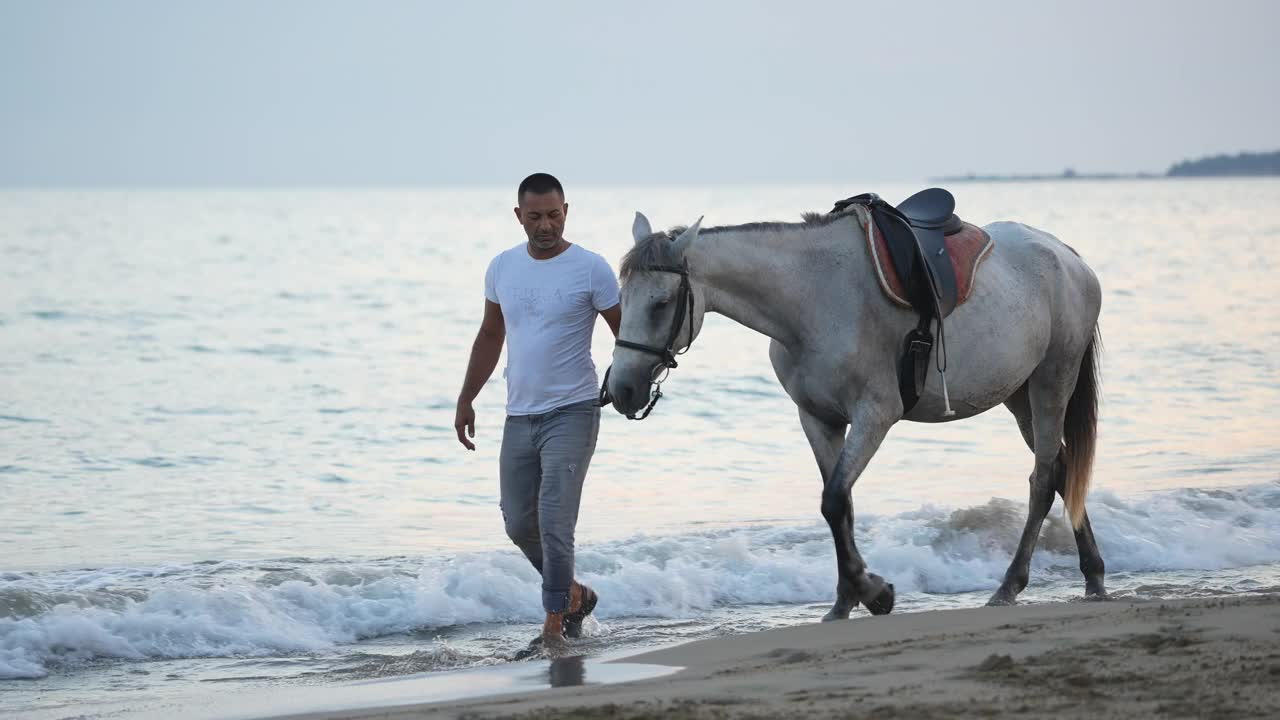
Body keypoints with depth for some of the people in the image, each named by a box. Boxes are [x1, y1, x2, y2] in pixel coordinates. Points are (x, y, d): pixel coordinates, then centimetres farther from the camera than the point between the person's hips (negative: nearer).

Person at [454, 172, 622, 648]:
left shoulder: (590, 269, -9)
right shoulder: (503, 268, 7)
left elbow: (626, 334, -5)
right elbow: (490, 337, 18)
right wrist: (465, 400, 18)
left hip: (571, 413, -6)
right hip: (519, 415, 6)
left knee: (554, 522, -12)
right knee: (519, 524, 10)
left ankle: (554, 625, -4)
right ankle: (574, 594, 31)